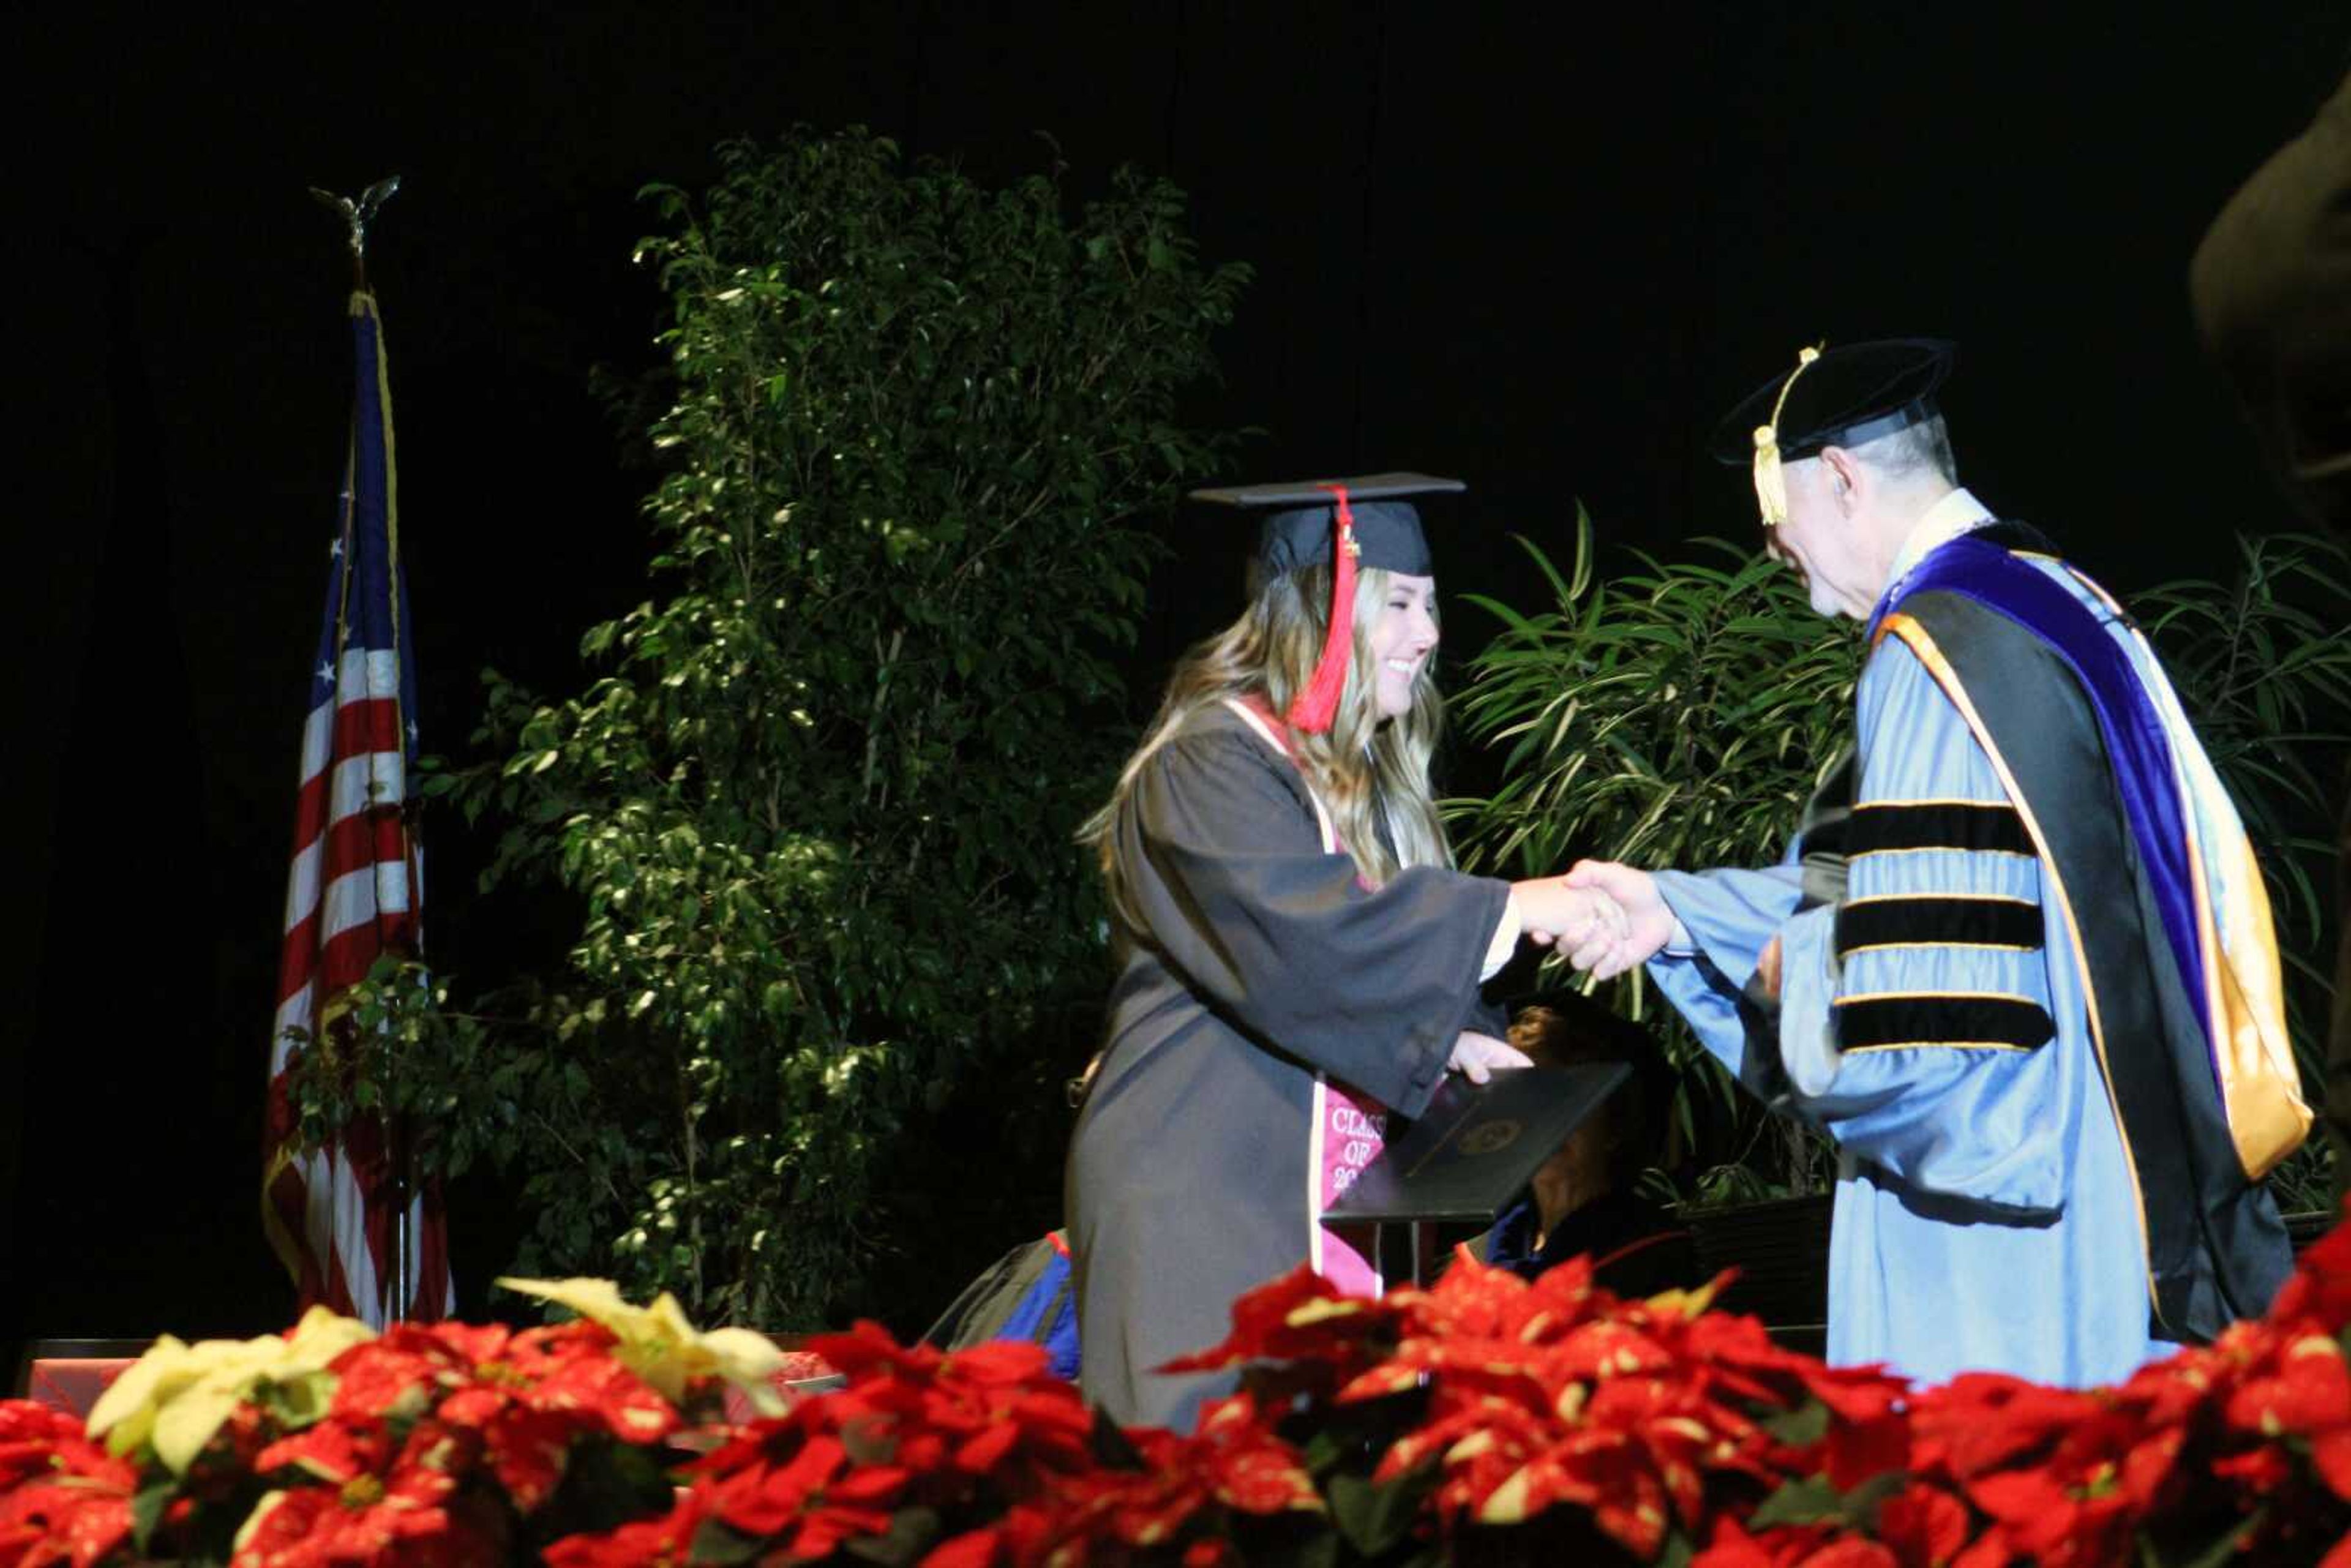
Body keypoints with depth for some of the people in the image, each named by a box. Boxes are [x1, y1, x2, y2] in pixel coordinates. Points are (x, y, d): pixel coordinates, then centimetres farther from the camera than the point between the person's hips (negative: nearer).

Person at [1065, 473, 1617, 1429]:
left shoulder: (1362, 777, 18)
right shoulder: (1210, 766, -10)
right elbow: (1302, 936, -25)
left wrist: (1449, 1040, 5)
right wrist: (1508, 910, -24)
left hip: (1321, 1199, 8)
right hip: (1204, 1198, -8)